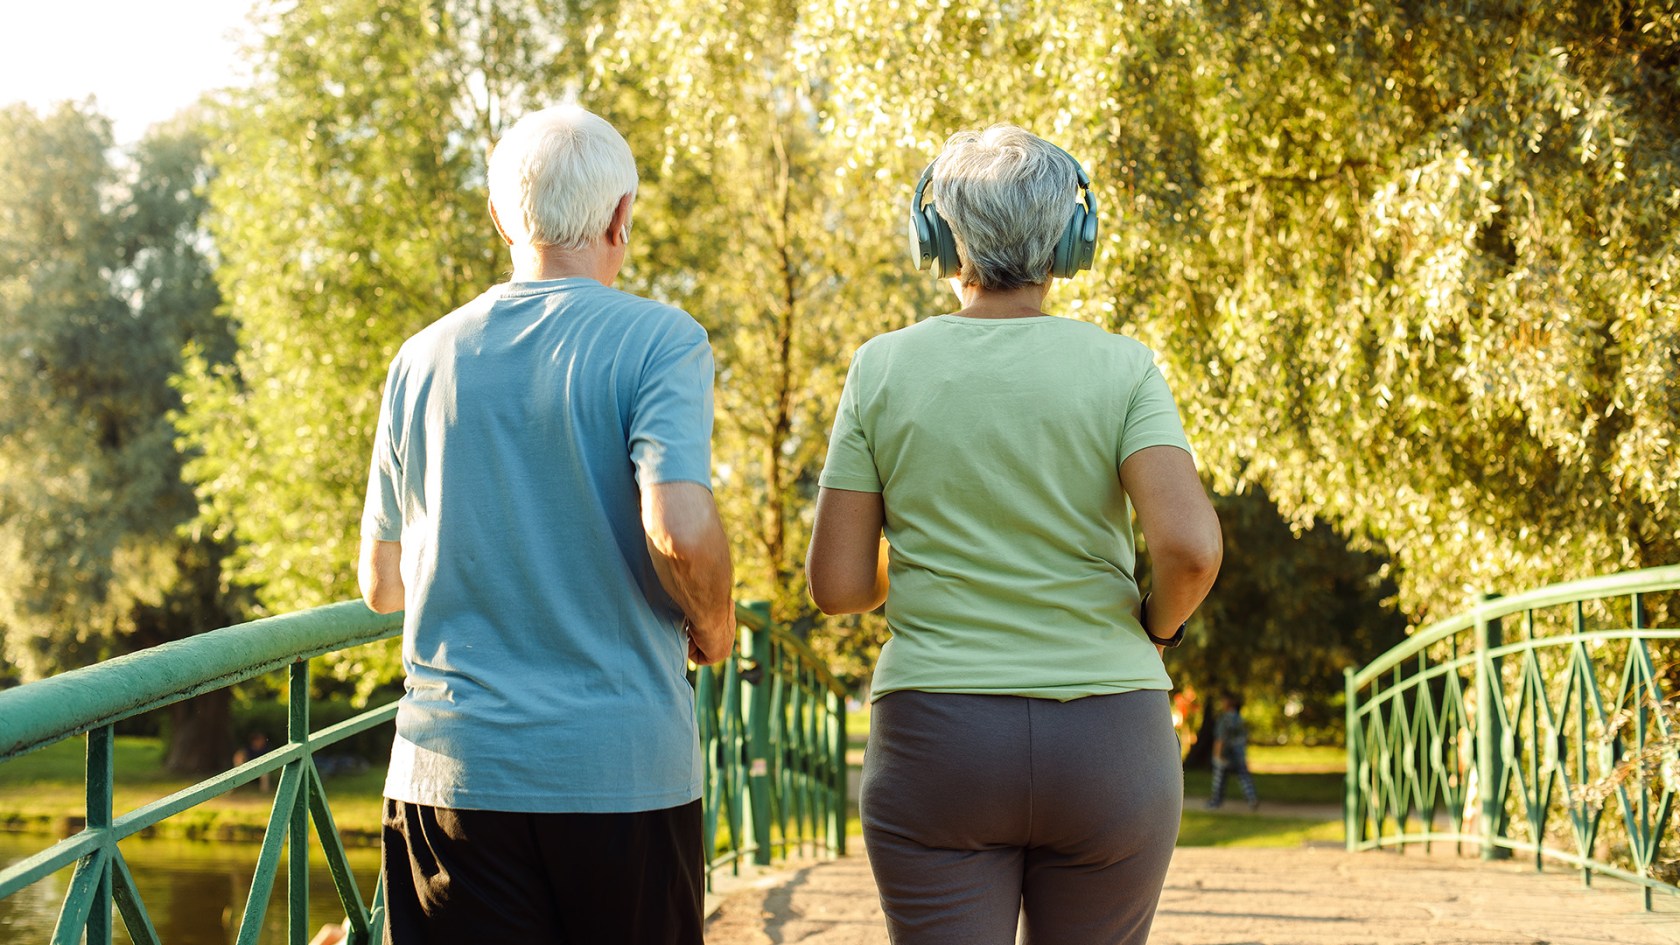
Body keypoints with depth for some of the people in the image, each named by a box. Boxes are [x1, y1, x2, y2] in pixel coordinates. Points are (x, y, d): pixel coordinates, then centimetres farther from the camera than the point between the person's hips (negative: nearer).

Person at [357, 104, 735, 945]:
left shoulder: (424, 359, 8)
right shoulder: (657, 341, -5)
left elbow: (381, 585, 14)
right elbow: (681, 530, -19)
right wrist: (713, 627, 1)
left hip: (450, 771, 3)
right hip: (624, 768, -3)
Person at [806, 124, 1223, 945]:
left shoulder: (883, 369, 0)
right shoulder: (1120, 369, -2)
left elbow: (835, 584, -1)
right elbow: (1190, 547, -15)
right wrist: (1159, 627, 6)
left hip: (935, 750, 0)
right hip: (1106, 746, 1)